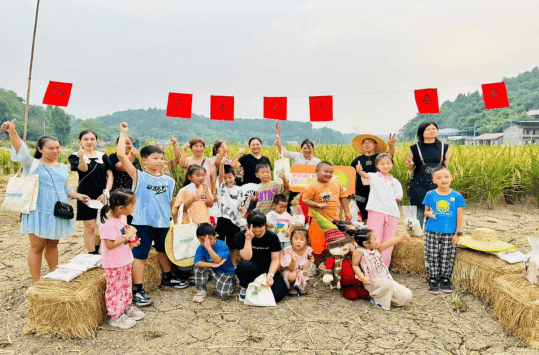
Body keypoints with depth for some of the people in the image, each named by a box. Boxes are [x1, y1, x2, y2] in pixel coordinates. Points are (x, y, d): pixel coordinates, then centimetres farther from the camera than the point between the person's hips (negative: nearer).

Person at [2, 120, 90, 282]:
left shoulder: (63, 168, 13)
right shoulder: (33, 165, -4)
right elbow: (21, 151, -22)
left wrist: (77, 195, 8)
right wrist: (12, 131, -38)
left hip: (58, 213, 5)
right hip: (39, 212, -5)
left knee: (52, 245, 15)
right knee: (37, 247, 2)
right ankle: (36, 283, 12)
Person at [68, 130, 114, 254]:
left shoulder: (102, 155, 9)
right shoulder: (75, 156, 2)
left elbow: (110, 175, 5)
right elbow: (84, 169, -19)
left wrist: (106, 192, -7)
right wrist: (81, 157, -40)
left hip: (102, 195, 3)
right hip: (86, 196, -3)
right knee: (90, 226, -2)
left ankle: (96, 251, 26)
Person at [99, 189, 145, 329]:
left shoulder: (122, 217, 1)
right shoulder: (108, 224, -28)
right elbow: (110, 245, -28)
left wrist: (131, 243, 1)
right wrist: (127, 236, -26)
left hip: (125, 260, 9)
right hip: (113, 264, -9)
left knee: (126, 285, 24)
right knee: (114, 288, 6)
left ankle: (127, 307, 42)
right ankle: (116, 316, 20)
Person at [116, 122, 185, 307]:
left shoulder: (168, 180, 4)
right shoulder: (139, 176, -9)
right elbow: (121, 155, -18)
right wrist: (123, 133, -14)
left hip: (163, 223, 5)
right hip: (143, 223, -5)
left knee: (164, 251, 22)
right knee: (140, 256, -1)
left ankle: (167, 278, 43)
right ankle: (137, 291, 10)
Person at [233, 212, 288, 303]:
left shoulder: (272, 237, -5)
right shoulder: (242, 236, -9)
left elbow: (276, 259, -6)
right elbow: (247, 258, -20)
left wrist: (270, 275, -21)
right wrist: (248, 239, -28)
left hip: (268, 270, 2)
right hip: (251, 270, -1)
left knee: (278, 295, -25)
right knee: (244, 265, -38)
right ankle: (245, 288, -4)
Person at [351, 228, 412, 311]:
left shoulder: (376, 249, 9)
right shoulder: (359, 251, -9)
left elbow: (388, 243, -1)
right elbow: (354, 265, -8)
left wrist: (401, 238, -15)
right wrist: (363, 278, -21)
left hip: (386, 279, 6)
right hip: (372, 282, -6)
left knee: (407, 295, -4)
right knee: (387, 284, -38)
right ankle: (377, 299, -9)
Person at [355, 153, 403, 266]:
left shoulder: (395, 182, 18)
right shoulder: (374, 177, 6)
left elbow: (398, 197, 15)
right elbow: (366, 176, -17)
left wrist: (387, 198, 1)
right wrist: (360, 171, -38)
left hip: (392, 213, 4)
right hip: (376, 211, -4)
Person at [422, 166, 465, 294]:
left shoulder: (457, 196, -2)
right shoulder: (430, 195, -1)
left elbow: (459, 215, 1)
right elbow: (426, 211, 8)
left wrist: (457, 233, -1)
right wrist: (429, 214, -16)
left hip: (449, 233, 0)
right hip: (432, 232, 0)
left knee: (447, 257, 7)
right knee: (432, 256, 4)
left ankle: (445, 279, 24)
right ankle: (432, 280, 17)